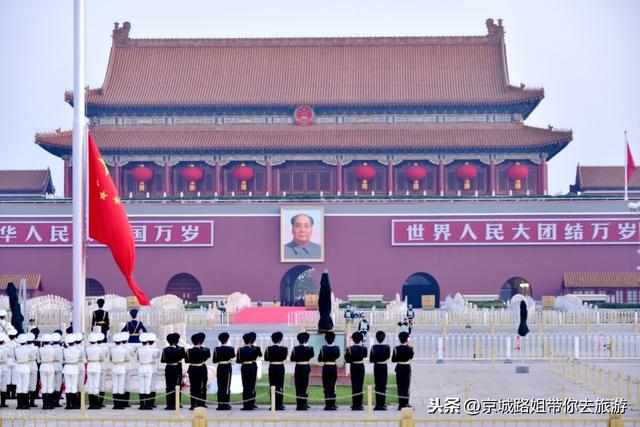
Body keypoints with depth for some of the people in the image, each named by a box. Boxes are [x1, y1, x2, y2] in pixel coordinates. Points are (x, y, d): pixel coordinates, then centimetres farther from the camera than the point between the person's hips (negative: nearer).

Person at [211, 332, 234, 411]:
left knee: (220, 386, 7)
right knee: (226, 386, 1)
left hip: (219, 368, 3)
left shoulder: (217, 349, -3)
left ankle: (220, 404, 8)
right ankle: (225, 404, -2)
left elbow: (214, 360, 0)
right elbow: (233, 356, 10)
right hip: (227, 367, -3)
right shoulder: (230, 349, -9)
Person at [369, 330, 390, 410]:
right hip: (384, 367, 1)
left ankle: (378, 404, 1)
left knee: (377, 385, 4)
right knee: (383, 385, 8)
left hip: (376, 367, -1)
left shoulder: (374, 347, -11)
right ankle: (382, 404, 10)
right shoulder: (387, 347, -8)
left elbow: (371, 360, -9)